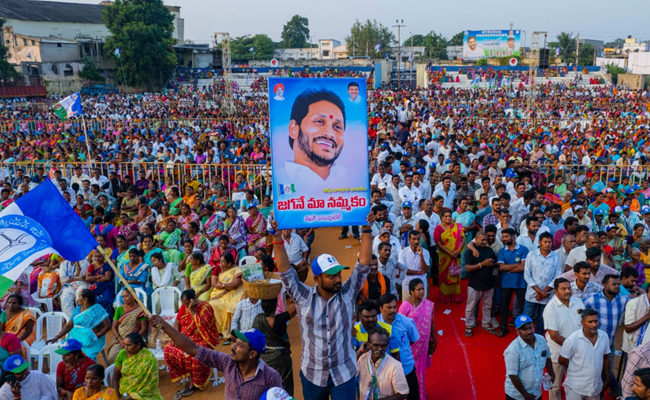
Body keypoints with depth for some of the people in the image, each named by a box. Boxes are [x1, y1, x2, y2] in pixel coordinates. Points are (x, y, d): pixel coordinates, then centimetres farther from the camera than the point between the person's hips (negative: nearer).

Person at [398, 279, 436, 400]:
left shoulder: (429, 304, -5)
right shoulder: (405, 306, -17)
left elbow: (431, 324, 5)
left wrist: (434, 340, 10)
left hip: (423, 342, 4)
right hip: (410, 343, -4)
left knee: (421, 369, 17)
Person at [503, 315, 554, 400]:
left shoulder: (541, 339, -6)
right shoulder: (513, 349, -25)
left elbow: (547, 357, 13)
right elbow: (513, 375, -21)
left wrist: (551, 375, 3)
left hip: (537, 393, 6)